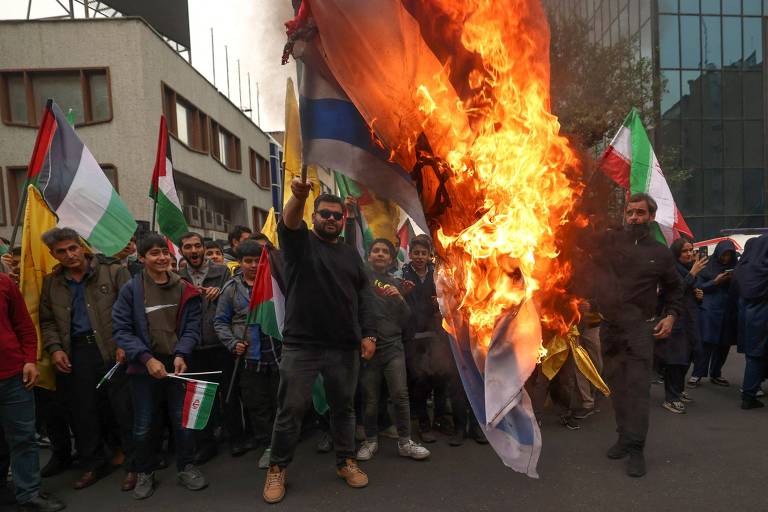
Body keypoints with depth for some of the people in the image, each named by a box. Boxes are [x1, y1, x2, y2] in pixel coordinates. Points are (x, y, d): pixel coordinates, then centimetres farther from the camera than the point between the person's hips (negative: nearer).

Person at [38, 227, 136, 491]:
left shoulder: (113, 271, -4)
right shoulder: (51, 283, 10)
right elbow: (47, 321, 16)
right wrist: (54, 348, 0)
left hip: (112, 349, -4)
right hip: (75, 353, 5)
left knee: (124, 409, 2)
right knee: (83, 411, 13)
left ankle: (133, 465, 16)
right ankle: (93, 464, 31)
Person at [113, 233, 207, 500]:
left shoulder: (185, 290, 0)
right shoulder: (130, 290, -7)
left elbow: (192, 327, 0)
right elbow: (121, 329, -9)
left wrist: (181, 354, -16)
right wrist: (147, 358, -18)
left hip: (176, 364, 2)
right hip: (143, 367, -1)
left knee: (183, 420, 10)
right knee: (142, 426, 12)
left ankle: (185, 467, 29)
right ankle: (145, 473, 33)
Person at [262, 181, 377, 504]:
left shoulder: (351, 254, 14)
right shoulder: (300, 242, 2)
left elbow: (363, 296, 11)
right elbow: (289, 222, -20)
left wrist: (369, 334, 2)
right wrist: (298, 196, -42)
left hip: (345, 347, 4)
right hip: (301, 345, -3)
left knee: (343, 407, 14)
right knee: (291, 409, 4)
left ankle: (346, 462, 31)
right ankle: (277, 470, 21)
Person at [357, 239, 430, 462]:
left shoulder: (394, 283, 14)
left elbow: (405, 319, 9)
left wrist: (400, 298, -5)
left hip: (393, 346, 2)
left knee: (400, 395, -3)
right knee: (370, 399, 5)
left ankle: (405, 442, 11)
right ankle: (370, 441, 23)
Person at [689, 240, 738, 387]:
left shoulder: (735, 267, 10)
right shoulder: (708, 266, 2)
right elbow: (699, 286, 0)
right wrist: (715, 282, -14)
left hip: (729, 310, 3)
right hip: (709, 310, -3)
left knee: (724, 344, 3)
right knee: (706, 342, -6)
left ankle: (715, 374, 17)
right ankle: (697, 374, 1)